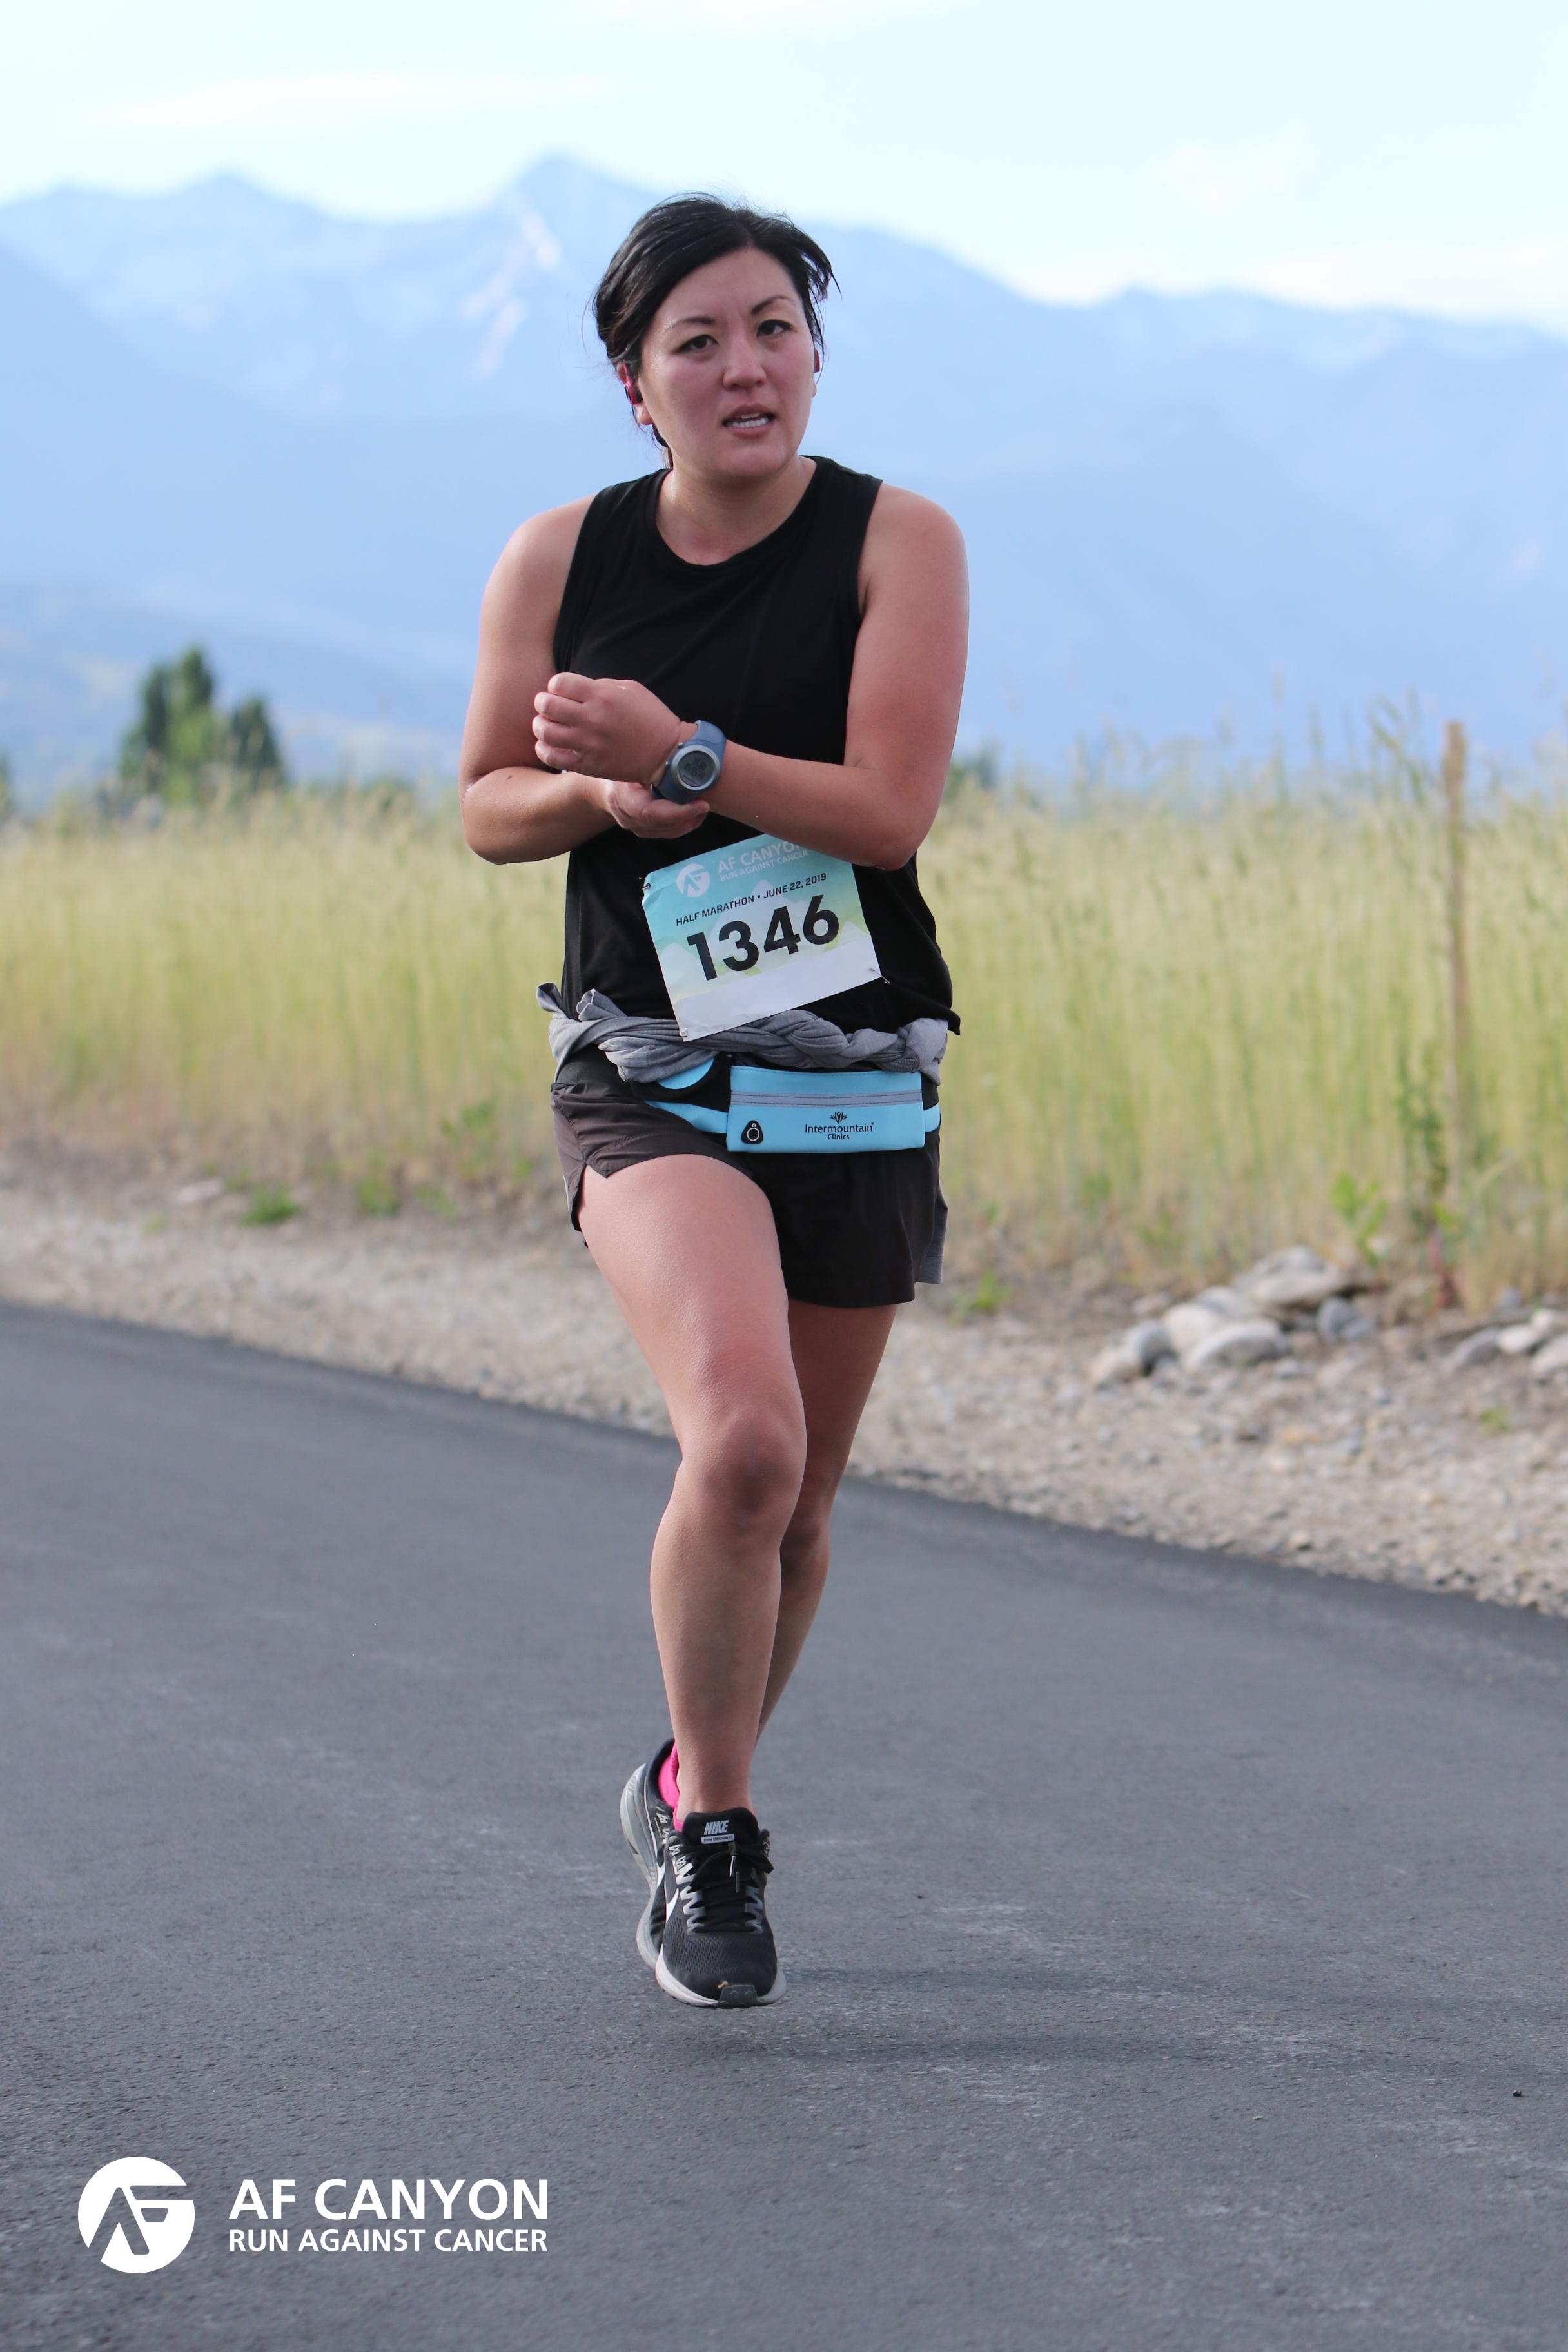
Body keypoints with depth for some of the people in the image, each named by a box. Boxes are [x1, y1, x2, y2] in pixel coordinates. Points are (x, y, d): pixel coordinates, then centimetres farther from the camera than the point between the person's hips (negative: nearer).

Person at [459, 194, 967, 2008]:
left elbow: (891, 808, -15)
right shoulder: (560, 559, 0)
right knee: (742, 1441, -24)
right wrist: (599, 794, -12)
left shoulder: (898, 543, -5)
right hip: (650, 1084, -1)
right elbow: (487, 805, 9)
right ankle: (711, 1844, -5)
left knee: (794, 1499, 11)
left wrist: (678, 755, -23)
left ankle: (694, 1787, 39)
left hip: (855, 1090, 1)